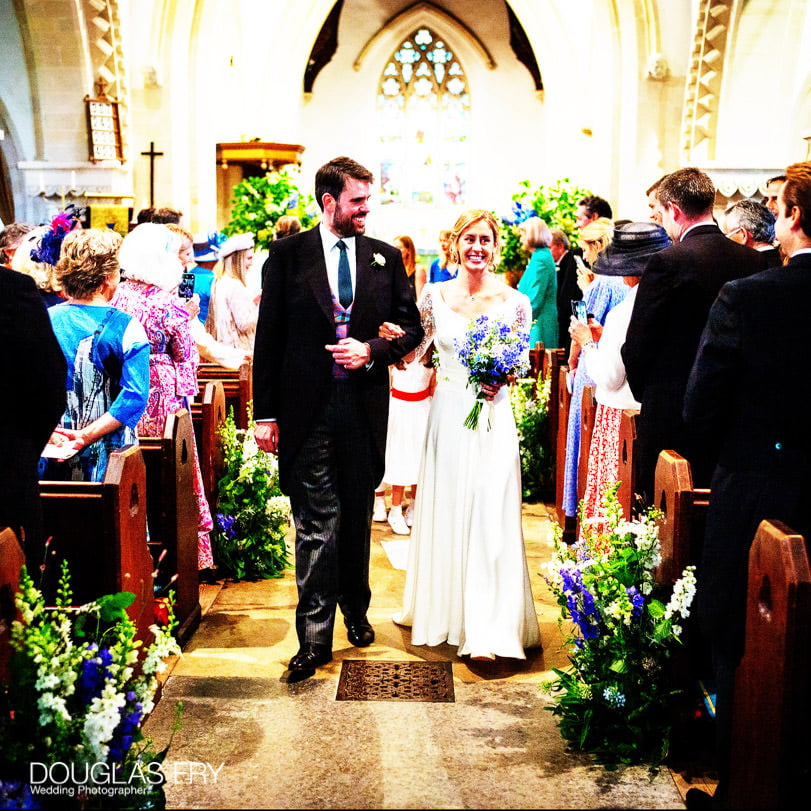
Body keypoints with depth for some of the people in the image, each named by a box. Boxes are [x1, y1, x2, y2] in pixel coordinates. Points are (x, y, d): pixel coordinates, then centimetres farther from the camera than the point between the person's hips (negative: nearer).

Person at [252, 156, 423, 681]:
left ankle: (355, 611, 36)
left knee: (357, 519, 16)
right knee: (317, 525, -3)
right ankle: (315, 638, 5)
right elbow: (269, 337, 0)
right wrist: (266, 414, -3)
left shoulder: (387, 257, 7)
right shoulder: (287, 254, 0)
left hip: (364, 407, 3)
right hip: (307, 410, -3)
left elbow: (412, 327, 10)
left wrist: (372, 350, -10)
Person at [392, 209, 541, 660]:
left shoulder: (515, 302, -3)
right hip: (448, 416, 2)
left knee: (489, 517, -4)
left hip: (493, 419, -2)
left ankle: (487, 627, 3)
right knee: (445, 515, 12)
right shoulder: (435, 296, 2)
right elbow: (413, 351, 8)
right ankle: (446, 610, 31)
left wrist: (502, 380, -15)